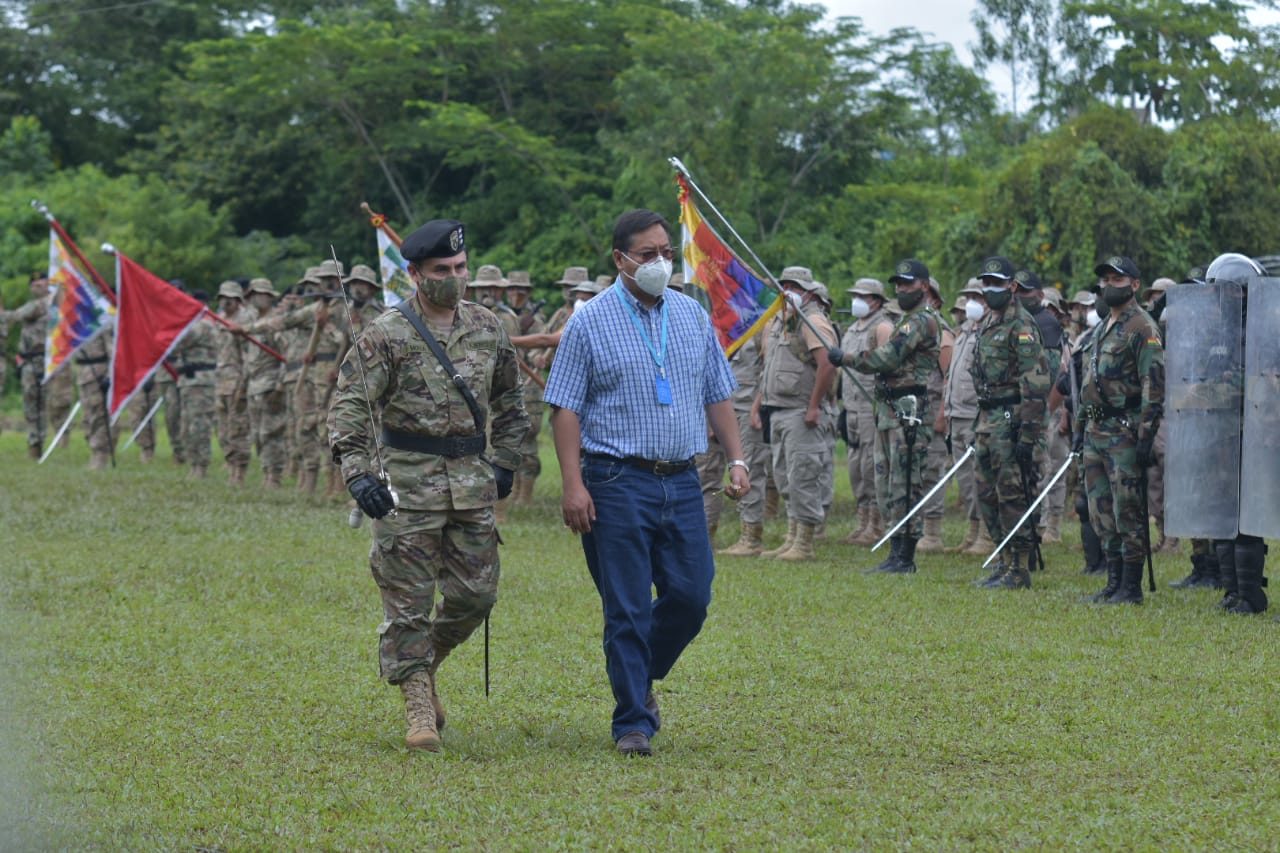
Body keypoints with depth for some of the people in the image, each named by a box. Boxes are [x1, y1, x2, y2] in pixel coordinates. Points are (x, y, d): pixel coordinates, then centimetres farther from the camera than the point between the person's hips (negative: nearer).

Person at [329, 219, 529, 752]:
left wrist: (505, 462, 16)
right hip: (407, 480, -5)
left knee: (476, 593, 6)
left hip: (471, 480, 5)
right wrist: (357, 473, -22)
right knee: (409, 600, -3)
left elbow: (508, 398, 22)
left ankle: (423, 661, 31)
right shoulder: (387, 335, -7)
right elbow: (348, 406, -11)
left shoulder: (486, 329, 8)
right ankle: (419, 707, 3)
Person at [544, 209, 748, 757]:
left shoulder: (693, 316, 12)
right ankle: (633, 722, 5)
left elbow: (717, 395, 18)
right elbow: (566, 407, -5)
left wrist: (736, 459, 7)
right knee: (627, 609, -3)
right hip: (618, 482, -4)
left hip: (681, 481, 4)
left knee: (691, 597, 2)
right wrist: (572, 484, -13)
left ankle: (642, 677, 28)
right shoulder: (591, 322, -2)